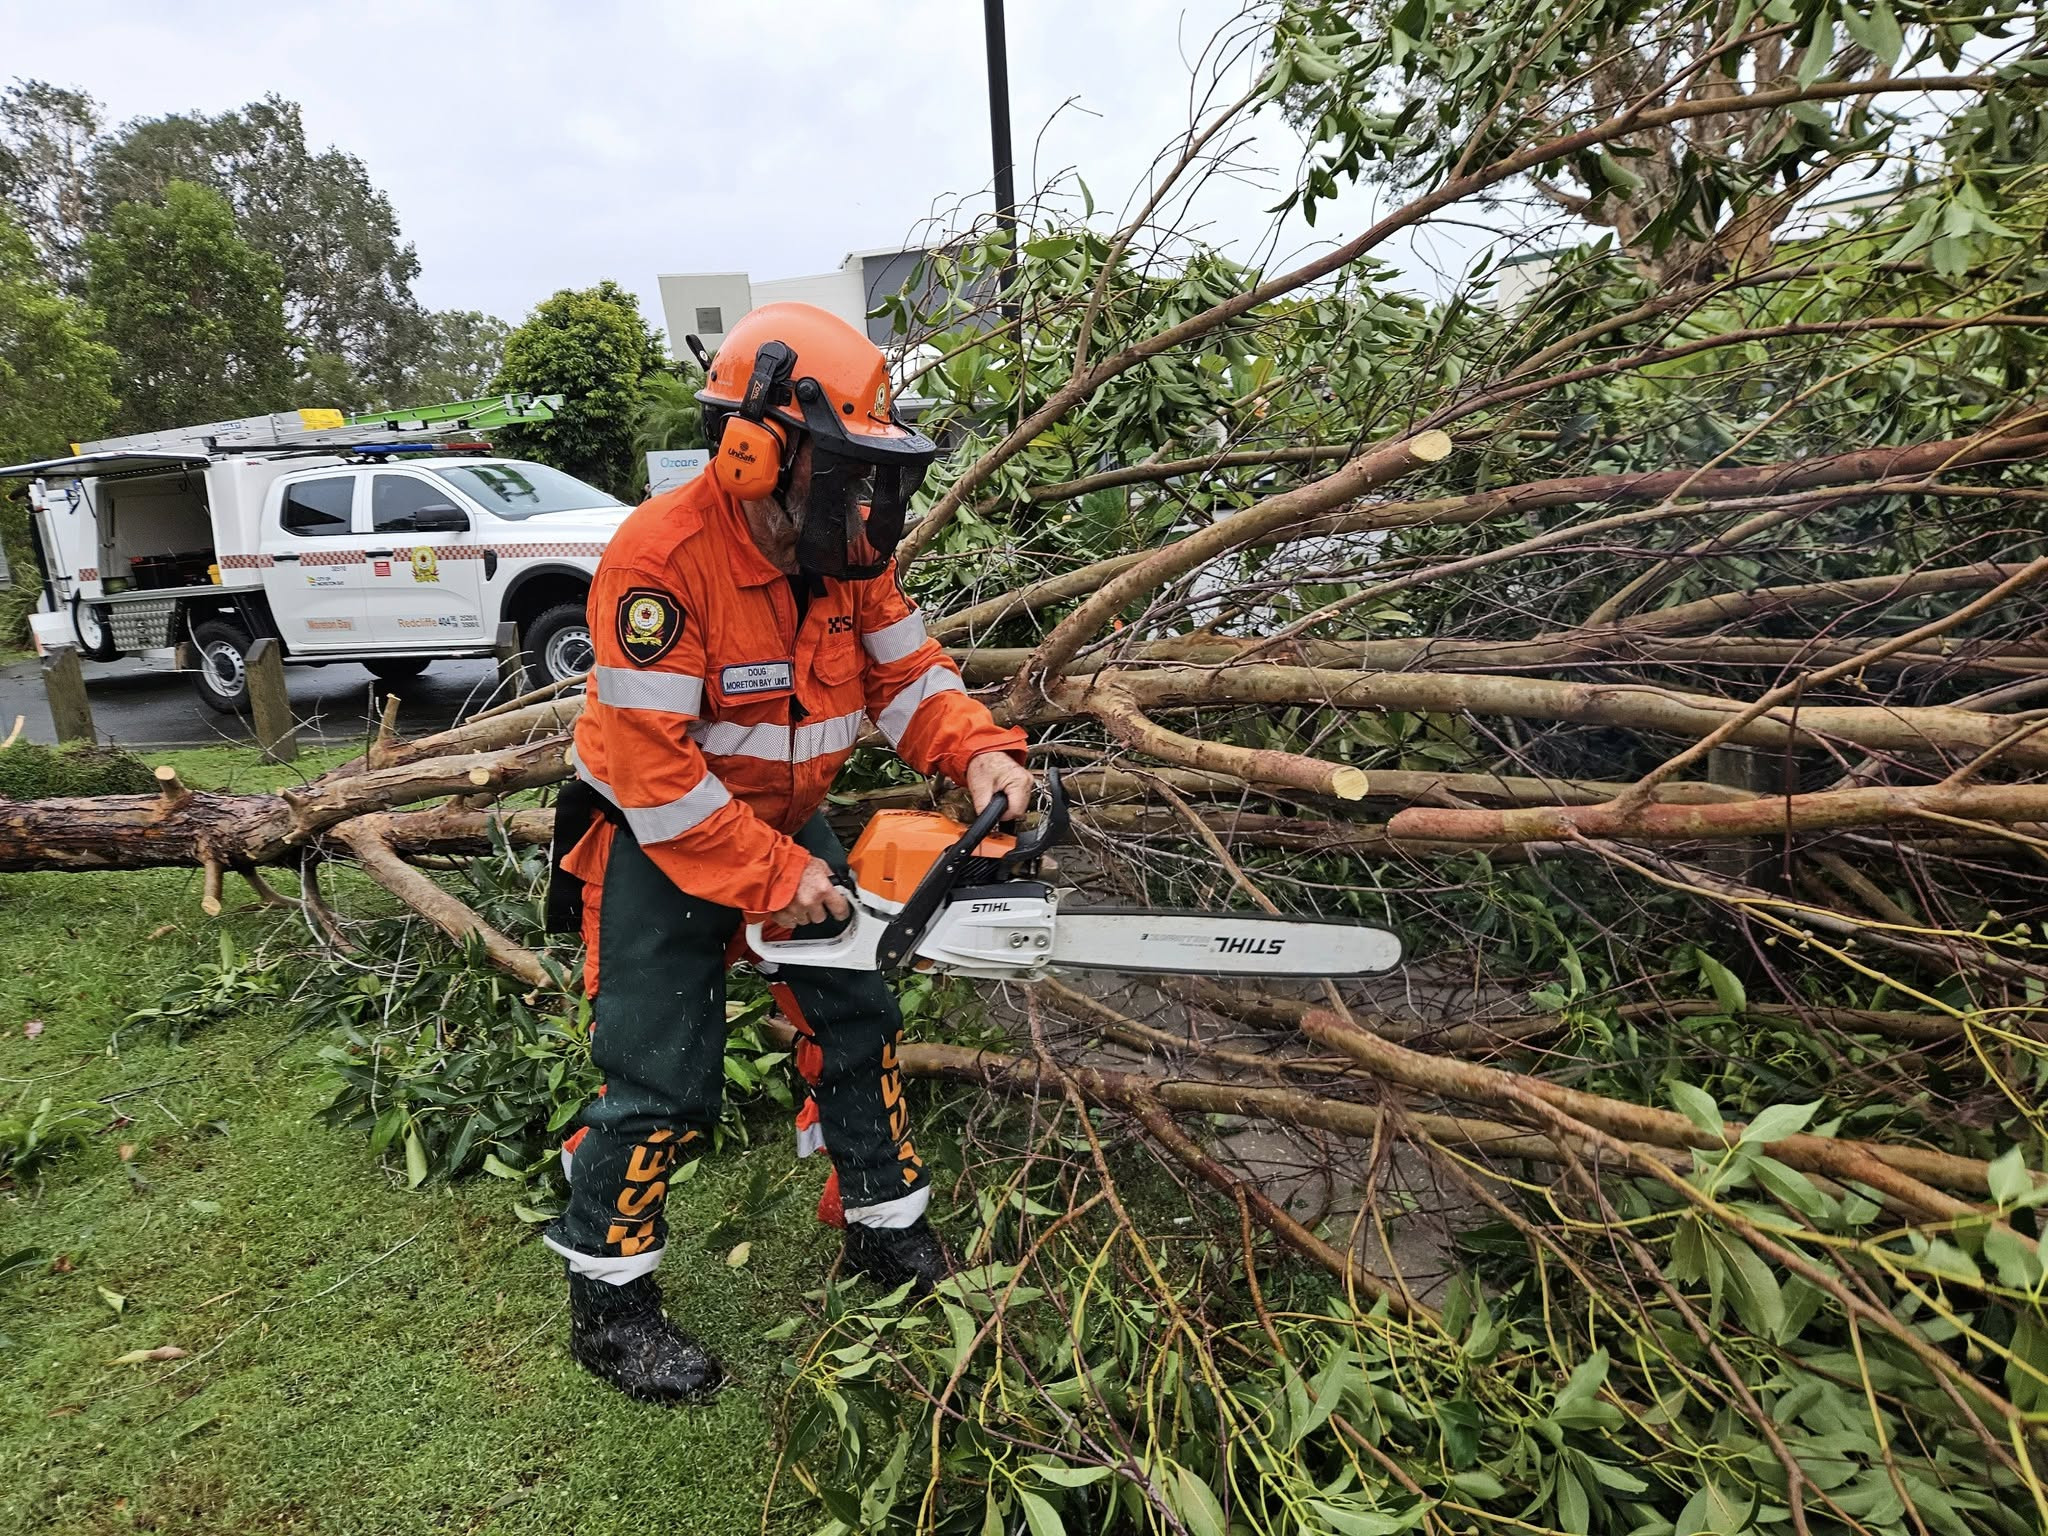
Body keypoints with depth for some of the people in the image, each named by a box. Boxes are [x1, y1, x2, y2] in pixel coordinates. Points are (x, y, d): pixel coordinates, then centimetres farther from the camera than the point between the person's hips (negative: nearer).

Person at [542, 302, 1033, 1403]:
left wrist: (979, 753, -20)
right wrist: (772, 878, -27)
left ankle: (888, 1233, 29)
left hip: (785, 822, 7)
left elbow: (906, 670, -1)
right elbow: (653, 768, -29)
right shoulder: (663, 558, -29)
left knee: (857, 1021, 10)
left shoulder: (846, 551, -7)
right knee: (663, 1083, -2)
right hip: (658, 846, -7)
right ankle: (607, 1308, 21)